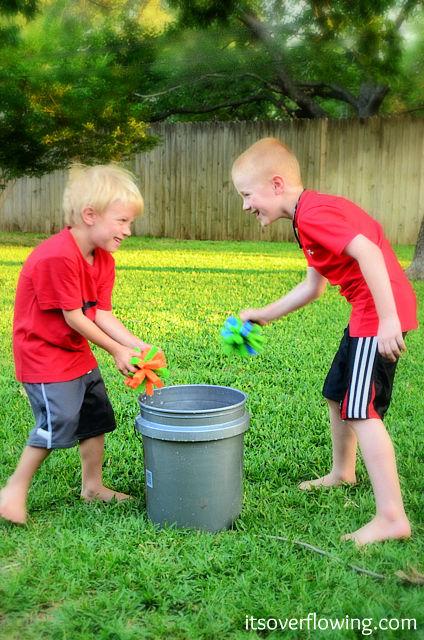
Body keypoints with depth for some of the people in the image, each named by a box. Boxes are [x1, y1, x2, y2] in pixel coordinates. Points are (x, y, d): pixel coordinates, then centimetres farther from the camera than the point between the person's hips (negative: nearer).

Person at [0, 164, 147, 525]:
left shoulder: (103, 260, 2)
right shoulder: (57, 257, -27)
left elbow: (102, 315, -1)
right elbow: (73, 318, -24)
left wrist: (137, 346, -14)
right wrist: (116, 351, -17)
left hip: (78, 353, 9)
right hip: (44, 353, -9)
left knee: (97, 417, 13)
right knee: (58, 423, -11)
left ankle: (93, 486, 29)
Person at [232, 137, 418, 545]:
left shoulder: (313, 213, -17)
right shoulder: (311, 214, 16)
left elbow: (368, 251, -29)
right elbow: (313, 285, 22)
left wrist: (388, 318, -32)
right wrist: (265, 315, 22)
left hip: (382, 314, -11)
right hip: (368, 313, 11)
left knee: (361, 410, -11)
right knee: (337, 394, 22)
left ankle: (392, 517, -7)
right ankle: (342, 472, 43)